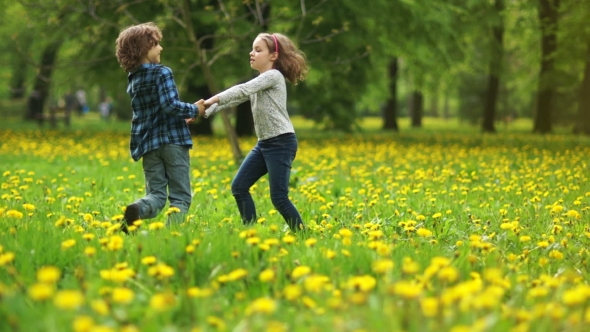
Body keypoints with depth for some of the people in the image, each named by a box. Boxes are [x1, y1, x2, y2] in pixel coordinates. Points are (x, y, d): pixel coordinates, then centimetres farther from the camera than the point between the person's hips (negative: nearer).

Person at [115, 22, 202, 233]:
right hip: (173, 140, -6)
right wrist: (194, 110, -4)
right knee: (180, 196, 0)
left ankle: (137, 209, -25)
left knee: (156, 194, 6)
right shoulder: (162, 73, -9)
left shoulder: (133, 80, 15)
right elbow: (170, 105, -20)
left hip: (148, 143, 6)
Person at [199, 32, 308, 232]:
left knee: (279, 197, -11)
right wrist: (204, 111, -1)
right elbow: (233, 99, 11)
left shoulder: (274, 76, -8)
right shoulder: (258, 84, 18)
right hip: (264, 143, 9)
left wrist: (211, 100, -24)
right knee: (239, 187, 4)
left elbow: (242, 90, -20)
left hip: (282, 142, -9)